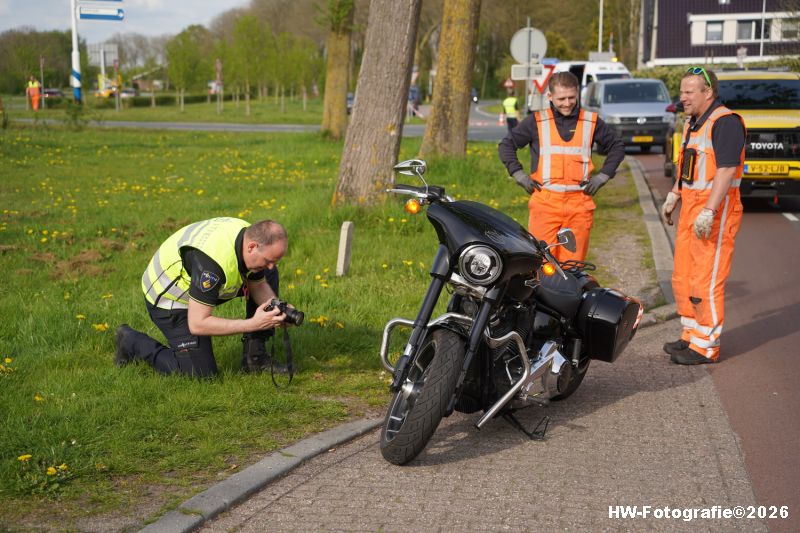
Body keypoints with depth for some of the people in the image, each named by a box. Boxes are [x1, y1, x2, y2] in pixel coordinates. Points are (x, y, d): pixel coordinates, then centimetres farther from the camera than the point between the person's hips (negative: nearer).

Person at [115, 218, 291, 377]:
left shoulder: (252, 235, -15)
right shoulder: (213, 262, -40)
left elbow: (258, 285, 3)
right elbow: (197, 324, -34)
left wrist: (277, 310, -18)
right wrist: (253, 324, -35)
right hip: (168, 296, -8)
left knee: (269, 276, 2)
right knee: (202, 373, -8)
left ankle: (254, 357, 6)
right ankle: (132, 342, 10)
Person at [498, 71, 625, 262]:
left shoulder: (591, 122, 10)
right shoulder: (537, 121, 6)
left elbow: (617, 146, 22)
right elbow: (506, 146, 13)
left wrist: (602, 176, 10)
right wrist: (519, 175, 2)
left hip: (579, 204, 2)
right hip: (544, 202, -1)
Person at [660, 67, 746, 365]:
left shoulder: (725, 123, -15)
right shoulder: (693, 122, 16)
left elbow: (726, 170, -23)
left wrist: (709, 212, -28)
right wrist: (673, 196, 25)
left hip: (716, 210, -10)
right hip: (691, 207, 10)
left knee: (706, 281, -7)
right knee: (683, 279, 14)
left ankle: (706, 347, 0)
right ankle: (691, 336, 26)